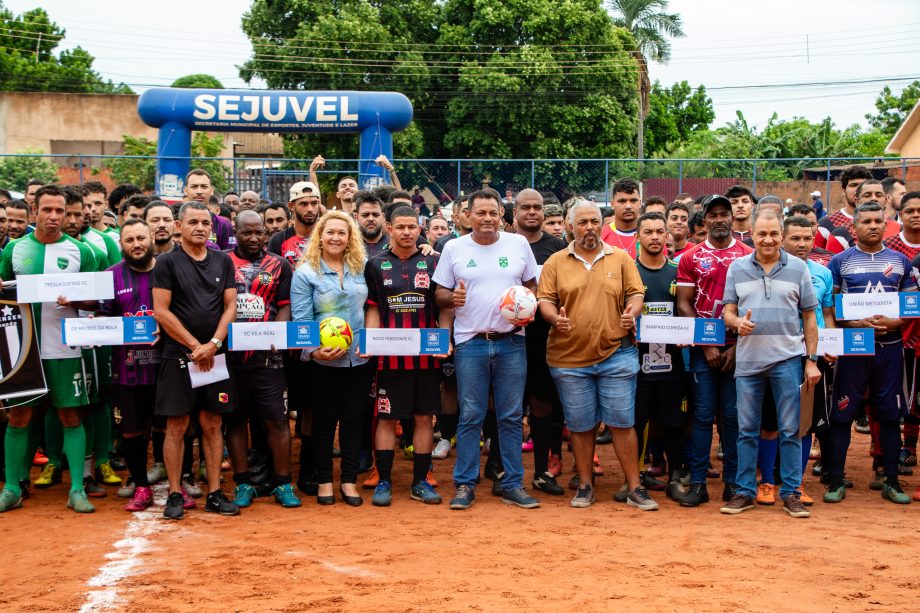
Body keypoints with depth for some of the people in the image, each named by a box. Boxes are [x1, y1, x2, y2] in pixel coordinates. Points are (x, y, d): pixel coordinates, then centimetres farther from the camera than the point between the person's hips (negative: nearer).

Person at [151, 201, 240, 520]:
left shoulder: (223, 261, 9)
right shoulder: (167, 262, -2)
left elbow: (230, 306, 6)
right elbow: (161, 311, -7)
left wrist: (213, 345, -8)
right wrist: (194, 346, -9)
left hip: (214, 356, 3)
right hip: (179, 355, -3)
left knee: (212, 425, 7)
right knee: (176, 427, 0)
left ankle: (215, 493, 13)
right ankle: (175, 494, 9)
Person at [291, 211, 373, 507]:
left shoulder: (361, 269, 6)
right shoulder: (306, 272, -4)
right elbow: (300, 320, -9)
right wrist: (313, 349, -21)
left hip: (360, 358, 3)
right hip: (324, 360, -3)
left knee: (353, 418, 8)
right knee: (325, 420, 6)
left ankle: (349, 480, 17)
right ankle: (324, 481, 18)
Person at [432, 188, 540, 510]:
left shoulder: (519, 244, 8)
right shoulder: (454, 248, 5)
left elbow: (532, 285, 14)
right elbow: (440, 293, 8)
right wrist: (452, 298, -14)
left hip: (511, 342, 1)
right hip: (470, 342, -1)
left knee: (512, 416, 5)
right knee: (470, 417, 2)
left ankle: (513, 484, 13)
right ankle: (465, 485, 11)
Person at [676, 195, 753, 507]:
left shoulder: (748, 256, 4)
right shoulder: (691, 258, 5)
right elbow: (684, 305, 1)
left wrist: (738, 346, -7)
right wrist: (706, 346, -6)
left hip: (738, 348, 0)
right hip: (703, 349, 0)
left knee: (733, 415, 4)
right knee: (703, 415, 1)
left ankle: (733, 482, 12)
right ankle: (698, 483, 5)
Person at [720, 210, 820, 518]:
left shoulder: (798, 268, 4)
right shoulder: (737, 268, 6)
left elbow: (809, 317, 6)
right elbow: (727, 311, 8)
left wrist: (812, 360, 1)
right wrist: (737, 322, -16)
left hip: (787, 359, -1)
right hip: (748, 360, 1)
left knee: (790, 430, 2)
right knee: (747, 429, 7)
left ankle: (791, 493, 11)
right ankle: (744, 491, 16)